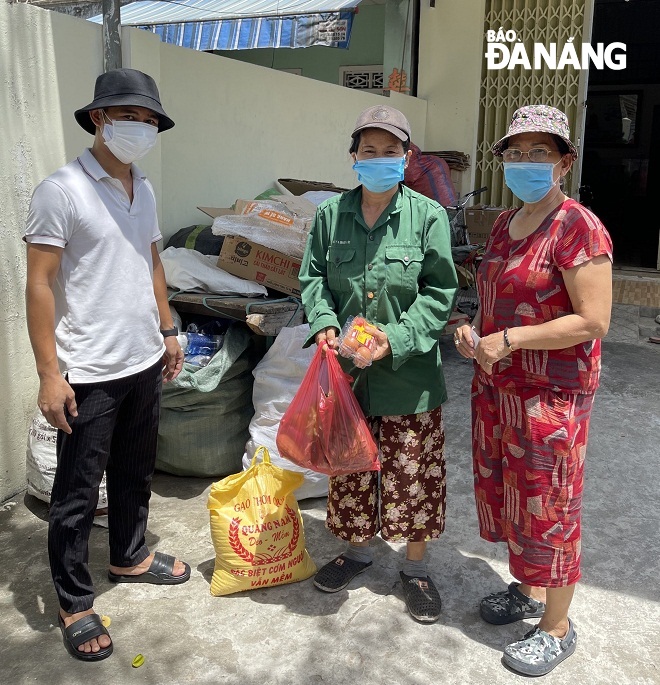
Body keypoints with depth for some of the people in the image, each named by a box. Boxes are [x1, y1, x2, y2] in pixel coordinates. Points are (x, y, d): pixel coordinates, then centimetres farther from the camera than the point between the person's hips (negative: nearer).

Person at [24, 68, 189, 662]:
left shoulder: (143, 190, 10)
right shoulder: (61, 191, -13)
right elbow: (40, 285, -15)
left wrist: (168, 331, 19)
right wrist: (49, 374, -18)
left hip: (144, 363, 7)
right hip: (89, 374, -7)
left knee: (135, 473, 21)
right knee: (78, 492, 6)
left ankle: (130, 556, 42)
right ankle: (75, 603, 22)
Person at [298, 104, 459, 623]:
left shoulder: (428, 216, -9)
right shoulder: (332, 214, 0)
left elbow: (440, 292, -7)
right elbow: (312, 277, 8)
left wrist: (398, 338, -19)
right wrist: (324, 323, -11)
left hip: (410, 372, -3)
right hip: (346, 371, 3)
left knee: (413, 474, 9)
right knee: (350, 466, 18)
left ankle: (416, 567, 31)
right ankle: (357, 550, 42)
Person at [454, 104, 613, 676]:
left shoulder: (578, 227, -16)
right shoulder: (504, 226, 10)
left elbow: (592, 321, -21)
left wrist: (507, 340, -21)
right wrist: (473, 331, 2)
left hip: (551, 393, -8)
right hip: (496, 387, 8)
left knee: (547, 507, 4)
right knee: (507, 493, 19)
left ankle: (557, 628, 23)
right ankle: (528, 589, 40)